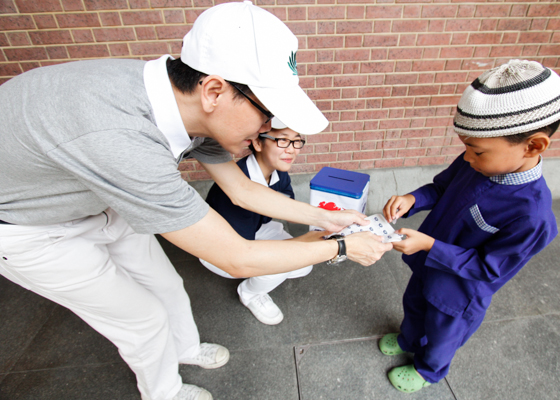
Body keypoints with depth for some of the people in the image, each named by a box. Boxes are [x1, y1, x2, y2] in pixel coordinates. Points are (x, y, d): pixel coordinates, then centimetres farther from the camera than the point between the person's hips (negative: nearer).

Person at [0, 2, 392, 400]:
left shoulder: (190, 103, -20)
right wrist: (341, 247, -24)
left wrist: (324, 217, -5)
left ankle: (185, 347, 49)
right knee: (143, 315, 6)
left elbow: (243, 191, -6)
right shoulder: (120, 142, -45)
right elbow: (240, 260, -37)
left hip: (98, 201, 6)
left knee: (166, 286, 15)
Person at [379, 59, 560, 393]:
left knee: (440, 336, 25)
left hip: (458, 293, -5)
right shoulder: (477, 162, -19)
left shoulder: (531, 215, -36)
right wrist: (411, 200, -22)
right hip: (429, 267, 6)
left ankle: (428, 371, 58)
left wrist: (429, 246, -36)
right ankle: (408, 342, 64)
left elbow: (487, 269, -27)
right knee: (414, 307, 32)